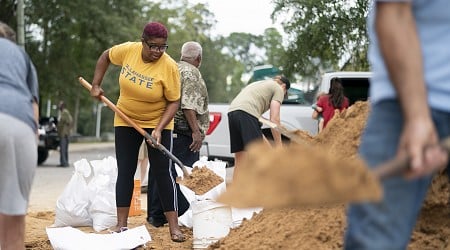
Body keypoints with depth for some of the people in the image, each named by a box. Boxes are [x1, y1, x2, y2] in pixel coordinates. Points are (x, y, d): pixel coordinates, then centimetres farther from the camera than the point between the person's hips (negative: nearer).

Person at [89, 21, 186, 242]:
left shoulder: (169, 66, -23)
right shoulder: (128, 50, -14)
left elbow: (173, 102, -18)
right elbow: (105, 57, 7)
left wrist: (159, 129, -28)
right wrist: (95, 86, 0)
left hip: (157, 123, -3)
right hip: (126, 121, 3)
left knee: (162, 172, -6)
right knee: (125, 171, 3)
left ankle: (174, 226, -2)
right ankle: (121, 224, 7)